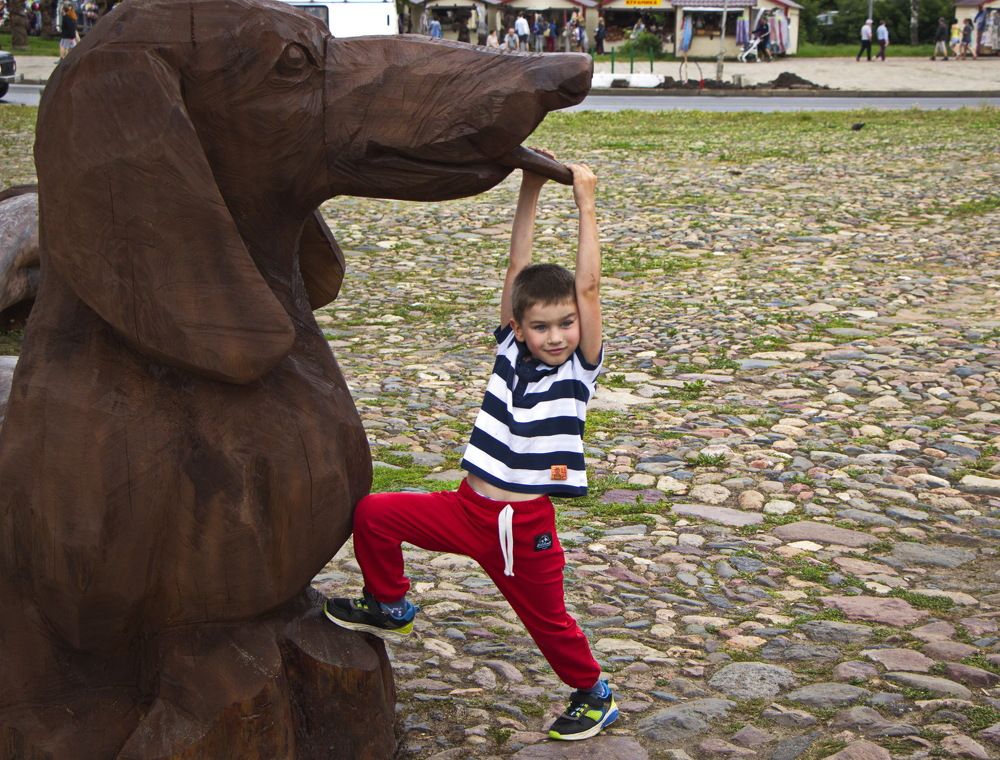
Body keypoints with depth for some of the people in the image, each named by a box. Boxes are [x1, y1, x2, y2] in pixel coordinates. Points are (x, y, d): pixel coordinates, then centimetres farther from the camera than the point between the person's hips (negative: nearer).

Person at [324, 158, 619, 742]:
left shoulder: (580, 368, -9)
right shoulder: (511, 351, 0)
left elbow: (588, 285, -18)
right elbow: (517, 269, -4)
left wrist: (586, 204, -18)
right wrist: (531, 194, -6)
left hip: (526, 524, -3)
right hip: (467, 508, 4)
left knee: (549, 620, 10)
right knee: (374, 514, -6)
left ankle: (595, 696, 38)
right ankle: (390, 607, 19)